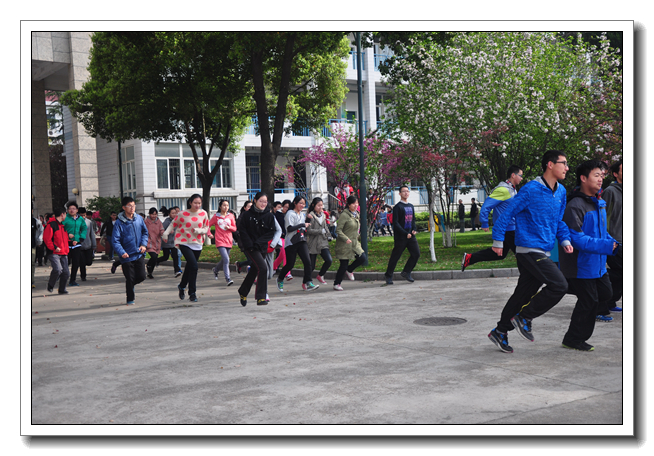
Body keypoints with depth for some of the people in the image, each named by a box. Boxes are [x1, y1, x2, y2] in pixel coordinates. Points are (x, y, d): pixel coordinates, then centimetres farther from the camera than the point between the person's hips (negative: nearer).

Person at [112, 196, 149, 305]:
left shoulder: (139, 218, 2)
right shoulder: (119, 222, -10)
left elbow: (145, 232, 13)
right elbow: (115, 240, -12)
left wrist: (144, 244, -3)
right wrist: (122, 252, -24)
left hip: (139, 254, 4)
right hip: (127, 256, -3)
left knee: (141, 276, 2)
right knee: (130, 279, 3)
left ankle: (130, 285, 35)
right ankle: (130, 299, 22)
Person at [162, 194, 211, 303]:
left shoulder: (204, 214, 2)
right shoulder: (182, 214, -5)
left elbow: (206, 228, 7)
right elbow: (173, 224, 6)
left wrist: (199, 230, -13)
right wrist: (166, 233, -7)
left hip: (197, 244, 4)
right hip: (185, 243, -4)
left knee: (189, 267, 16)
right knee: (194, 266, -19)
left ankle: (182, 286, 43)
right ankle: (192, 293, -9)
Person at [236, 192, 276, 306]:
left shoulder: (269, 216, 1)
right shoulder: (247, 215, -4)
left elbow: (271, 233, -2)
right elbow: (242, 231, -4)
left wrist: (258, 243, -13)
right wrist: (250, 245, -14)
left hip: (262, 248, 4)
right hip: (249, 247, -4)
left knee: (254, 271, 14)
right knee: (263, 268, -19)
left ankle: (243, 292, 36)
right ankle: (261, 297, -12)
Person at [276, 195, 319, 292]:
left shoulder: (303, 215, 17)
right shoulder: (290, 214, -7)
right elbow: (289, 228, -18)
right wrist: (303, 225, -15)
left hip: (302, 241, 6)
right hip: (291, 242, -6)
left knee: (307, 261, -11)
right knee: (290, 264, 2)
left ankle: (308, 283, -10)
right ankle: (280, 279, 26)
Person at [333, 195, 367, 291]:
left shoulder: (356, 215, 11)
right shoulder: (344, 215, -14)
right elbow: (338, 230, -17)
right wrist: (346, 239, -27)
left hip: (355, 243, 7)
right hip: (344, 244, -7)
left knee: (362, 258, -7)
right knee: (344, 264, -3)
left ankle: (349, 270, 21)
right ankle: (336, 284, 15)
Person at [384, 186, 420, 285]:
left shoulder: (411, 206, 15)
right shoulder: (397, 207, -8)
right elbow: (395, 223, -13)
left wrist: (414, 229, 2)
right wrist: (405, 234, -17)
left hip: (411, 236, 7)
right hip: (400, 237, -6)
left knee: (416, 254, 0)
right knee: (395, 256, 1)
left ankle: (406, 272, 15)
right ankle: (388, 275, 15)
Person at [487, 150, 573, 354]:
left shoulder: (561, 192, 12)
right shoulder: (531, 189, -13)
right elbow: (507, 213, -9)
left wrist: (565, 240, 7)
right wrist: (498, 241, -7)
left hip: (543, 252, 8)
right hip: (529, 250, -8)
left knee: (524, 293, 11)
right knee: (559, 285, -16)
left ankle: (500, 332, 22)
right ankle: (524, 317, -1)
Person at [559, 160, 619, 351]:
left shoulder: (599, 202, 12)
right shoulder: (575, 205, -19)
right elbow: (576, 237, -25)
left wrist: (611, 242, 1)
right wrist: (604, 245, -27)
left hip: (597, 263, 9)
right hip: (581, 264, -9)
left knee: (605, 292, 13)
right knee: (588, 301, -1)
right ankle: (574, 339, 14)